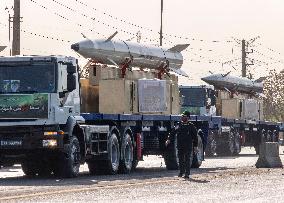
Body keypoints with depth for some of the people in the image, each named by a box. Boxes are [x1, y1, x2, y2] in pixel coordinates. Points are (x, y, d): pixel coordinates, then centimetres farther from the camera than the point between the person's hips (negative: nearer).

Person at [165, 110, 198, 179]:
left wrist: (195, 146, -1)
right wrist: (169, 139, -7)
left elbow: (195, 137, 3)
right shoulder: (178, 125, 11)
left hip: (188, 146, -4)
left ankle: (187, 174, 0)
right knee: (181, 159, 9)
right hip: (180, 146, 4)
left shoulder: (191, 126, 2)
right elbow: (172, 133, 9)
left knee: (187, 160, -4)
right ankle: (181, 172, 23)